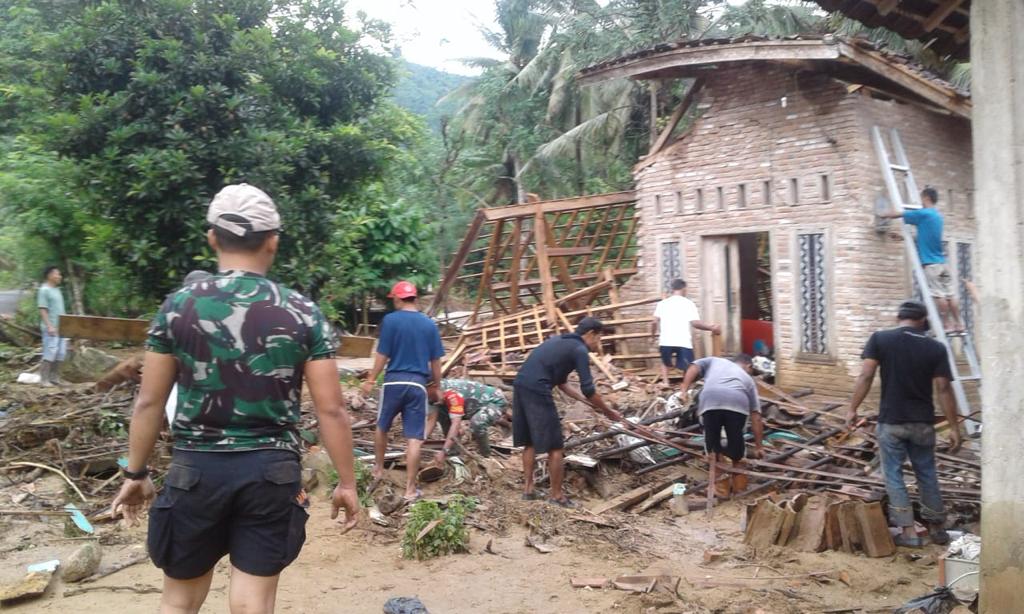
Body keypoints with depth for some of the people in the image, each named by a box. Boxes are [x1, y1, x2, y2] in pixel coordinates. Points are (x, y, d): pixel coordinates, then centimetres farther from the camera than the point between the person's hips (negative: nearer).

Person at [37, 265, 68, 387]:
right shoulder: (44, 290, -9)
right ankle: (44, 379, -3)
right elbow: (42, 310, -15)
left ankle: (55, 377, 16)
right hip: (51, 328, -8)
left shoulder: (57, 290, 16)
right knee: (50, 353, -9)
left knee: (61, 353, 9)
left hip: (61, 327, 8)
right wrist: (49, 326, -21)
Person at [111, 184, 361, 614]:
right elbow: (331, 410, -5)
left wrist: (135, 473, 15)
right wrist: (346, 483, 5)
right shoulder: (303, 313, -4)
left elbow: (149, 402, 2)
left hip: (196, 468, 1)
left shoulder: (178, 306, -2)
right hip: (272, 472, 0)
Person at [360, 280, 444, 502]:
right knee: (414, 438, 1)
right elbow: (435, 361, 5)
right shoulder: (429, 324, 3)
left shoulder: (390, 320, -5)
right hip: (418, 384, 1)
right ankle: (410, 489, 3)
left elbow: (383, 355, -5)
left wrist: (370, 380, 6)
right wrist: (436, 384, 19)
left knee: (382, 427, 23)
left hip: (394, 382, -1)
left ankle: (378, 469, 40)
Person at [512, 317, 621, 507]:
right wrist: (608, 411, 11)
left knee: (529, 442, 19)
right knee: (555, 446, 3)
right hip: (537, 391, -9)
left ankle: (528, 489, 24)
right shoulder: (580, 350, 0)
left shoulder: (561, 342, 26)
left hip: (520, 385, 9)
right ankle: (557, 495, 12)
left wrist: (588, 402, 28)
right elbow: (588, 389, -3)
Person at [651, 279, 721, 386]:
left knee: (665, 363, 25)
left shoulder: (662, 303, 10)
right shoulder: (688, 303, 5)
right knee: (688, 368, 5)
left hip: (666, 341, 2)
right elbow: (695, 323, -7)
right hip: (683, 342, -2)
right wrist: (711, 327, 1)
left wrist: (653, 333, 21)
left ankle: (665, 383, 11)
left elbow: (655, 322, 2)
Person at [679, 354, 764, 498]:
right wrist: (758, 446, 36)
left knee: (712, 442, 19)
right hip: (738, 402, 1)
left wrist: (684, 390, 11)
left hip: (710, 401, -1)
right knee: (736, 440, 24)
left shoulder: (715, 361, 40)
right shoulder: (748, 378, 38)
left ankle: (721, 483, 23)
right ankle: (739, 480, 35)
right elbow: (756, 416, 33)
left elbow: (694, 368, 19)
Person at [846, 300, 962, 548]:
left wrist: (853, 409, -3)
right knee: (927, 474, 17)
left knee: (894, 475, 8)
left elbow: (865, 376, -11)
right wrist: (954, 427, 1)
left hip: (891, 422, -2)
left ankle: (908, 531, 7)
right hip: (922, 423, 2)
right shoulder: (936, 348, -2)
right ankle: (937, 527, 28)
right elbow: (944, 390, -4)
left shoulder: (880, 339, -5)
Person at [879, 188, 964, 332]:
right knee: (949, 295, 6)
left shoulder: (923, 214, -9)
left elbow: (898, 214, -2)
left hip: (930, 263, -8)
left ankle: (947, 325, -6)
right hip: (941, 262, 8)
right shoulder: (937, 216, 17)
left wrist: (885, 215, 17)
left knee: (938, 295, -6)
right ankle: (959, 325, 7)